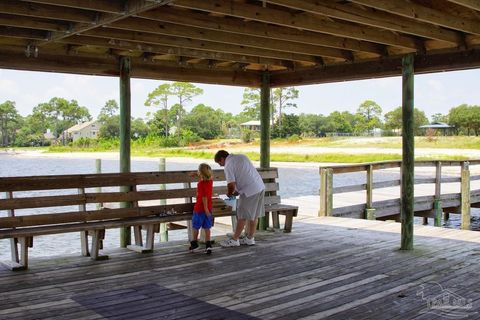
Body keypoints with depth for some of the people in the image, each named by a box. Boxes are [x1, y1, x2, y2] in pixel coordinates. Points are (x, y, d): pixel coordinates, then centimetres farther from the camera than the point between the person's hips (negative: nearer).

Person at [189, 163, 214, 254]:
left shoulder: (200, 184, -20)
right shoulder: (210, 181, 0)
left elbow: (204, 197, -23)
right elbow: (205, 177, 26)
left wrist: (206, 209, -20)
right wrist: (197, 174, 22)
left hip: (199, 209, -6)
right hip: (208, 208, 6)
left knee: (195, 227, 13)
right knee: (207, 228, 11)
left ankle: (194, 243, 26)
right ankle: (208, 245, 6)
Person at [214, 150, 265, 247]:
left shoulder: (228, 165, -9)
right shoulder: (242, 156, 17)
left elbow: (231, 185, -15)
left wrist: (229, 193, 7)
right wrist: (236, 191, 21)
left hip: (249, 191, -8)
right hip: (260, 187, 9)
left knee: (242, 216, 2)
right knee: (254, 215, 14)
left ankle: (234, 239, 11)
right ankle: (250, 238, 24)